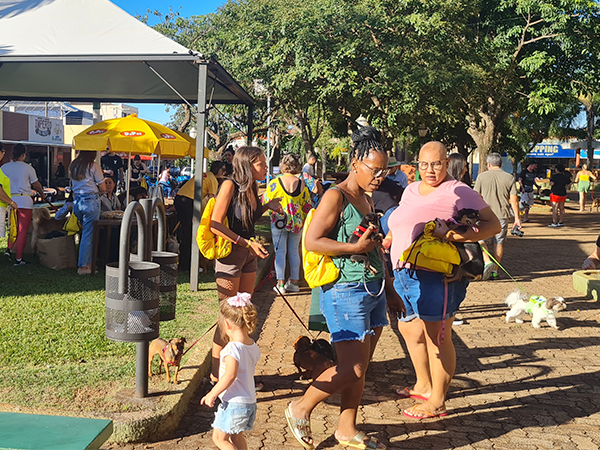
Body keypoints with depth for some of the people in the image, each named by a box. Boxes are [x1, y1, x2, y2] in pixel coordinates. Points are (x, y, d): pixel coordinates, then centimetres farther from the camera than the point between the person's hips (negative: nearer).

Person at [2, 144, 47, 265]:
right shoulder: (28, 168, -5)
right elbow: (36, 184, 5)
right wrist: (42, 195, 23)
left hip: (10, 200, 4)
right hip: (24, 201, -4)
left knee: (14, 228, 22)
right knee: (23, 231, 1)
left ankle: (9, 249, 3)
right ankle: (19, 259, 3)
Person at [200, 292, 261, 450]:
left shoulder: (232, 348, -23)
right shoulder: (253, 347, 2)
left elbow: (230, 375, -30)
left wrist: (212, 394, -21)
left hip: (234, 404, -9)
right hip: (250, 402, 9)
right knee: (236, 437, 24)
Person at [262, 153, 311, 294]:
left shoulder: (274, 183, -8)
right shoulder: (302, 184, 1)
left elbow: (265, 203, -3)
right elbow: (307, 206, 6)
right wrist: (303, 221, 18)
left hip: (279, 221, -3)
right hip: (297, 222, 3)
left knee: (280, 251, 3)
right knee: (294, 252, 11)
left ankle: (280, 283, 2)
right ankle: (294, 282, 18)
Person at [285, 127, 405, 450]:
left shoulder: (366, 199, 15)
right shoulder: (336, 196, -11)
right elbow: (312, 241, -18)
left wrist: (389, 291, 24)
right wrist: (356, 247, -19)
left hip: (373, 290, 8)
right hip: (346, 292, -8)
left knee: (361, 368, 12)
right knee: (352, 369, -6)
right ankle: (300, 410, 15)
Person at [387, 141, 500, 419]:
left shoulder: (457, 192, -9)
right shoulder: (411, 190, 15)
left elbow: (493, 224, -12)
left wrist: (456, 236, -24)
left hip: (436, 278, -9)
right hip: (405, 273, 9)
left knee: (437, 338, -1)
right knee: (409, 330, 20)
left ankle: (437, 402, 14)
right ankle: (424, 386, 39)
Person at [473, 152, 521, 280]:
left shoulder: (482, 176, 0)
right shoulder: (509, 178, 3)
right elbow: (514, 200, 0)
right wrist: (517, 218, 5)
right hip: (502, 215, 2)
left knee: (481, 240, 8)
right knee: (499, 242, 10)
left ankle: (487, 262, -15)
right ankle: (495, 271, 14)